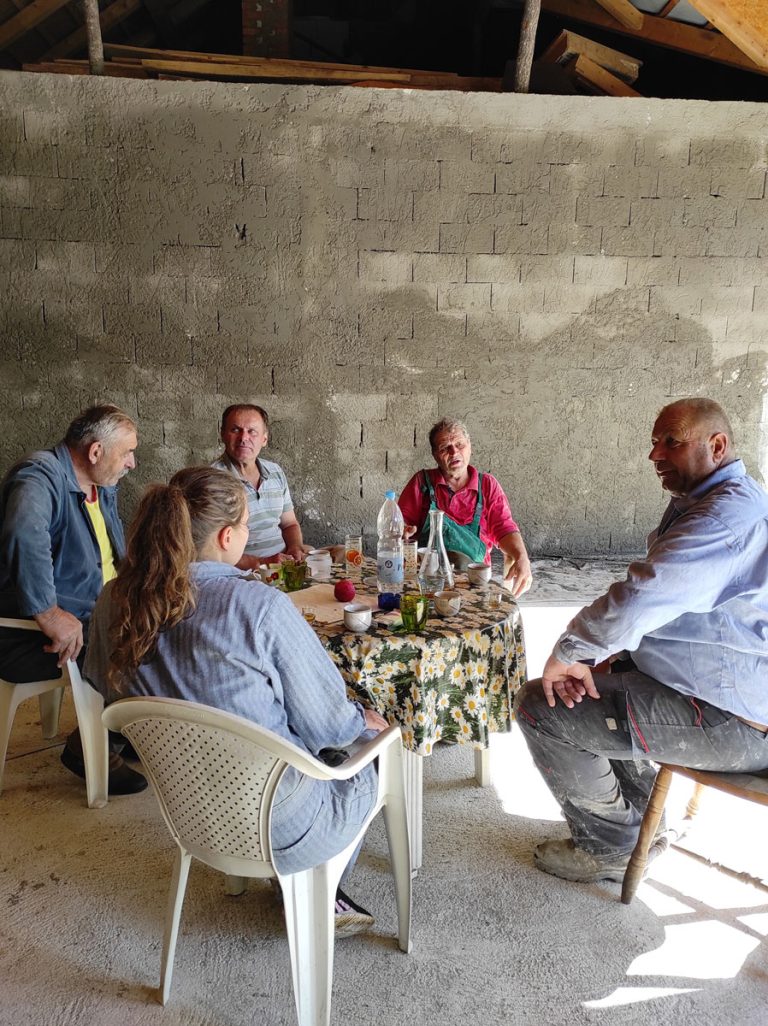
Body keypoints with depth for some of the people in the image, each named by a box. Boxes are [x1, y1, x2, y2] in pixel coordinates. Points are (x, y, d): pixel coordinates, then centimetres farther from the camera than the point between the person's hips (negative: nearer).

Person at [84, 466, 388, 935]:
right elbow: (328, 724, -18)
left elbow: (105, 687, 9)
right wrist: (366, 720, 5)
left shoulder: (114, 602, -10)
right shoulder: (262, 606, -28)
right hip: (274, 828, -6)